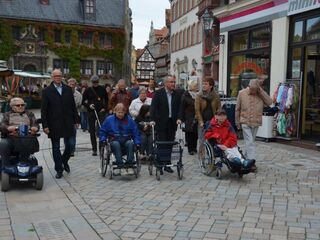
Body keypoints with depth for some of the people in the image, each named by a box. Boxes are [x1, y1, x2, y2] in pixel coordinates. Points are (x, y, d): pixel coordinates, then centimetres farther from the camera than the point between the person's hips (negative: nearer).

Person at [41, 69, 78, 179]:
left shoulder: (68, 89, 6)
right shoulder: (47, 91, -2)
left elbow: (73, 106, 8)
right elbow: (43, 110, -4)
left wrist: (75, 120, 4)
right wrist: (45, 125, -9)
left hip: (67, 123, 2)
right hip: (54, 124, -2)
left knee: (69, 146, 5)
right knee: (56, 148, 6)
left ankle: (64, 161, 32)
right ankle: (59, 169, 18)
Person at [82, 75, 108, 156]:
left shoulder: (102, 89, 5)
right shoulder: (88, 90, 3)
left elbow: (106, 100, 14)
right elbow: (83, 101, 8)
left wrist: (104, 108, 1)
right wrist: (89, 105, -9)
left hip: (101, 111, -1)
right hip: (91, 112, 1)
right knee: (92, 131, 4)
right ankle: (94, 149, 13)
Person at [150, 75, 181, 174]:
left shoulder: (176, 95, 8)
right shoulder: (158, 93, -3)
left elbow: (179, 108, 11)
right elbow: (153, 107, -8)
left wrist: (178, 119, -2)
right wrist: (154, 120, -16)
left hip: (172, 123, 4)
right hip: (161, 123, -4)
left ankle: (167, 165, 18)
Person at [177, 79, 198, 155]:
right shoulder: (186, 95, -1)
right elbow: (182, 107, -5)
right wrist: (180, 118, -11)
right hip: (189, 118, -3)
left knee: (196, 134, 4)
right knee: (189, 134, -1)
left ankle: (194, 148, 17)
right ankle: (190, 149, 9)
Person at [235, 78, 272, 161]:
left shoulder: (261, 94, 0)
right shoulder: (242, 93, -4)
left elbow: (269, 102, -15)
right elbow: (237, 109, 3)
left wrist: (261, 91, -17)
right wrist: (237, 121, 5)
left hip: (256, 122, 3)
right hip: (245, 122, -3)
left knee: (250, 142, 15)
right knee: (250, 142, -10)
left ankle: (246, 159, 29)